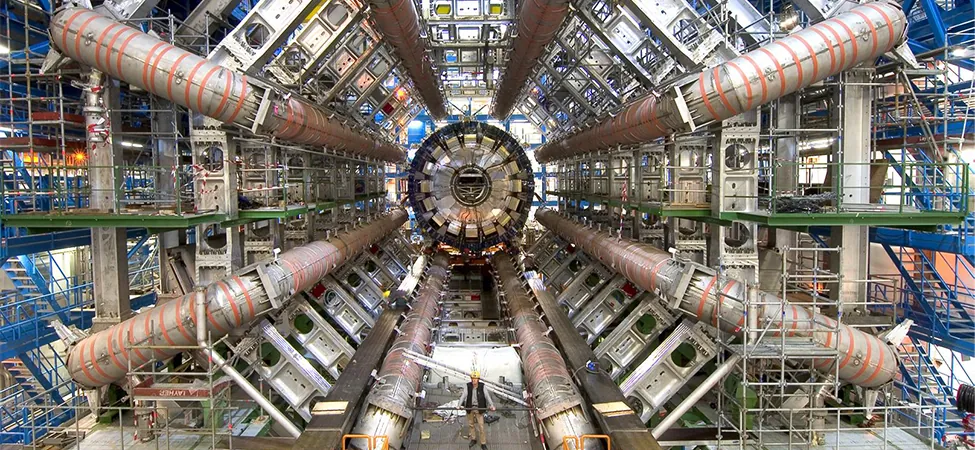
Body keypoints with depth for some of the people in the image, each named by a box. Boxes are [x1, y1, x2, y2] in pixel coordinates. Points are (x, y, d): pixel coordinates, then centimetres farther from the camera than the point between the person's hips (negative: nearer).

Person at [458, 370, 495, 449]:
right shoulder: (467, 386, -12)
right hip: (470, 408, 2)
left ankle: (483, 443, 11)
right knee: (471, 424, 16)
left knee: (481, 426, -2)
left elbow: (487, 396, -22)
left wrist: (491, 405, -37)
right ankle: (473, 439, 37)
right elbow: (463, 395, -22)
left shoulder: (482, 387, -14)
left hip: (479, 408, -2)